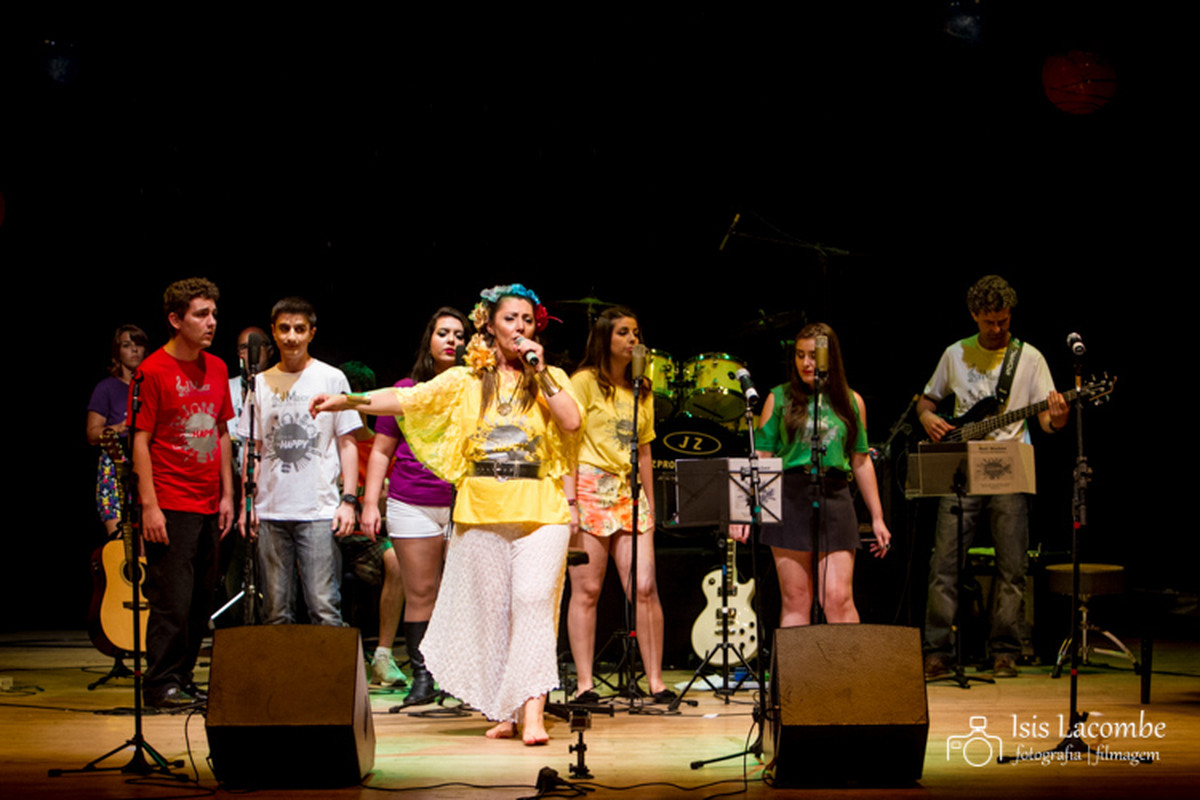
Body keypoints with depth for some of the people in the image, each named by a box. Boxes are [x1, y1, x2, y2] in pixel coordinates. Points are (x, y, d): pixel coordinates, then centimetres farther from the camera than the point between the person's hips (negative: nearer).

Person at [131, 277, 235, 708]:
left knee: (201, 600, 9)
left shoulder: (216, 369, 12)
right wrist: (149, 505, -14)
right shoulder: (153, 370, -8)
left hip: (208, 508, 7)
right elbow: (140, 440, -9)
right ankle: (163, 684, 2)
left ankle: (183, 678, 19)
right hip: (170, 508, -7)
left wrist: (227, 495, 12)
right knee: (172, 600, -7)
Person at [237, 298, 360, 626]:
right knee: (275, 610, 4)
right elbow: (253, 448, 16)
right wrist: (246, 503, 7)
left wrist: (348, 500, -4)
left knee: (324, 608, -8)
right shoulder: (261, 383, 12)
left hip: (319, 512, -3)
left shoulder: (331, 379, 4)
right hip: (270, 511, 3)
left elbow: (347, 444, 5)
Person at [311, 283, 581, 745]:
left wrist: (540, 373, -7)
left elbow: (572, 422, -7)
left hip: (540, 511, -2)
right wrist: (348, 401, -8)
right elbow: (407, 399, 2)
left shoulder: (549, 379, 10)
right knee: (488, 609, 3)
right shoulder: (464, 382, 10)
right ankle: (505, 713, 13)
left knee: (534, 599, -16)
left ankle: (532, 711, -21)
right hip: (481, 511, 2)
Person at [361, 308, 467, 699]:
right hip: (412, 503, 1)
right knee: (420, 593, 1)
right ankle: (421, 674, 8)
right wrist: (369, 502, 7)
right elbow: (381, 451, 14)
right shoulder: (407, 391, 11)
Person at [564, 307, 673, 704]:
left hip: (629, 492, 5)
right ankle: (585, 683, 0)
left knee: (646, 586, -4)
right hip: (591, 488, -5)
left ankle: (656, 680, 0)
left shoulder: (641, 391, 18)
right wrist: (571, 502, -15)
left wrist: (650, 505, 15)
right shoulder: (585, 382, 0)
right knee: (586, 589, -4)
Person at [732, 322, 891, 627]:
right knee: (796, 601, 1)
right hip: (789, 499, -1)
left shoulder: (851, 401, 11)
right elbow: (760, 459, 5)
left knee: (838, 598, -7)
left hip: (835, 498, 1)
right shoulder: (779, 398, 6)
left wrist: (877, 518, 14)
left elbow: (861, 462, 15)